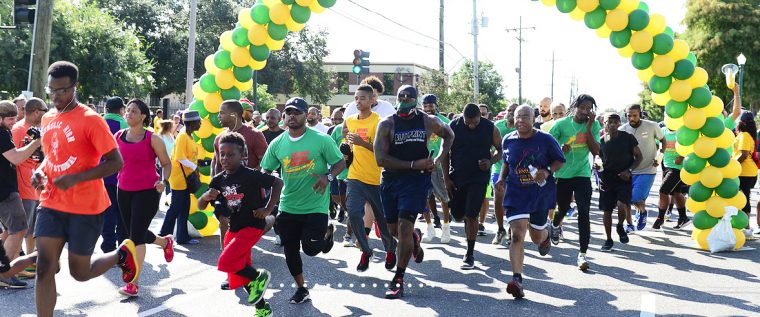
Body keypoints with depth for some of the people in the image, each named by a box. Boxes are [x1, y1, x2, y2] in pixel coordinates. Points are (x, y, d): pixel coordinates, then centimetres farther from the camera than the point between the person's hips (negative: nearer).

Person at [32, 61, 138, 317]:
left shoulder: (90, 119, -14)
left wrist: (75, 178, -24)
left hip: (86, 208, -6)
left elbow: (116, 163, -16)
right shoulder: (47, 119, 8)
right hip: (51, 204, 6)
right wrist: (40, 171, 2)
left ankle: (122, 254, 33)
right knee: (44, 269, -3)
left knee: (79, 272, 6)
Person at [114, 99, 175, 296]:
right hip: (124, 191, 6)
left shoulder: (152, 139, -8)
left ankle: (133, 283, -1)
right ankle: (165, 242, 48)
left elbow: (166, 164, -1)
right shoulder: (118, 137, 4)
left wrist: (163, 181, -18)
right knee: (133, 234, 17)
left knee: (136, 235, -9)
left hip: (147, 191, -6)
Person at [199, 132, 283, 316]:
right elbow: (200, 206, 5)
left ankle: (259, 277, -1)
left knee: (226, 262, -23)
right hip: (233, 229, 7)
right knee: (240, 278, 12)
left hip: (253, 226, -7)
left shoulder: (251, 175, -16)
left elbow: (278, 183, -9)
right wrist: (206, 196, -18)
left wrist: (268, 209, -14)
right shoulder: (218, 180, 0)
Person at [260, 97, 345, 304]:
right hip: (288, 207, 4)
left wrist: (328, 177, -23)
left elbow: (340, 163, -5)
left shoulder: (321, 140, -10)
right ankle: (301, 289, 30)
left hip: (315, 206, -4)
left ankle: (327, 233, 30)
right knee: (290, 250, 10)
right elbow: (265, 171, 6)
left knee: (311, 249, -4)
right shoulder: (277, 144, 0)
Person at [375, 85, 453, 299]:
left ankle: (398, 280, -3)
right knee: (394, 229, 13)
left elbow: (448, 134, 22)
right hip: (391, 179, 2)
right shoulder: (387, 124, -3)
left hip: (417, 179, -2)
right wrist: (413, 164, -18)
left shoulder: (427, 121, 2)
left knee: (404, 227, -13)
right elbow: (380, 159, -12)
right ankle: (415, 237, 50)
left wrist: (439, 159, 6)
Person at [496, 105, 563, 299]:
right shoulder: (508, 140, 1)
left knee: (537, 237, 15)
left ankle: (546, 236, 55)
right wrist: (502, 178, 1)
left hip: (541, 193, -1)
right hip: (516, 194, 1)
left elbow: (560, 160, 1)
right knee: (517, 234, -16)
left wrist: (547, 171, -17)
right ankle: (517, 279, -19)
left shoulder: (545, 139, -8)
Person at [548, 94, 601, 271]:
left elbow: (595, 151, -14)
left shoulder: (594, 125, -4)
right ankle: (555, 225, 53)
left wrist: (588, 127, -19)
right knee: (563, 209, 16)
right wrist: (559, 151, -23)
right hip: (562, 175, 0)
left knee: (583, 213, -11)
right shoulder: (562, 124, -8)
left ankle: (582, 254, -7)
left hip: (582, 175, 0)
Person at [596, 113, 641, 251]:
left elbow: (639, 156, 2)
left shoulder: (628, 138, -4)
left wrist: (629, 170, -11)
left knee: (622, 206, -21)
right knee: (607, 210, 5)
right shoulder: (602, 141, 2)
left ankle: (620, 227, 12)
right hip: (606, 179, 3)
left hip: (623, 178, -2)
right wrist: (597, 165, -7)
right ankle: (609, 240, 21)